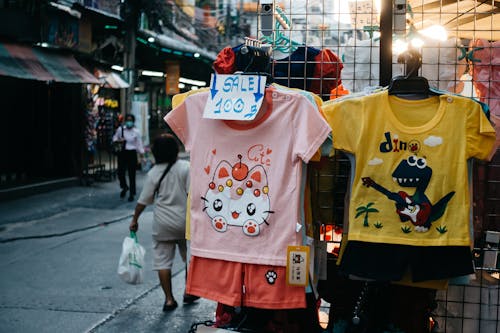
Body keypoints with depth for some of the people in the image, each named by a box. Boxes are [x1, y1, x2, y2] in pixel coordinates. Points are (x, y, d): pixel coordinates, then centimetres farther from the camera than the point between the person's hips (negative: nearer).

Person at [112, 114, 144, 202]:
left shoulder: (136, 132, -2)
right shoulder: (120, 129, 1)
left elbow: (139, 144, -1)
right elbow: (115, 138, 14)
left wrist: (141, 153, -8)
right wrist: (118, 140, -8)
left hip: (132, 153, -2)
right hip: (122, 153, 2)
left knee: (132, 174, 1)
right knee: (120, 172, 1)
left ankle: (131, 194, 13)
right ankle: (124, 187, 32)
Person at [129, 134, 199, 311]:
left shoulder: (153, 173, -3)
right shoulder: (185, 167, -8)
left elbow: (143, 200, 1)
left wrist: (135, 219, 12)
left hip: (163, 224, 0)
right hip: (184, 221, 0)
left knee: (163, 261, 7)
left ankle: (169, 299, 9)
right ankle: (189, 292, 27)